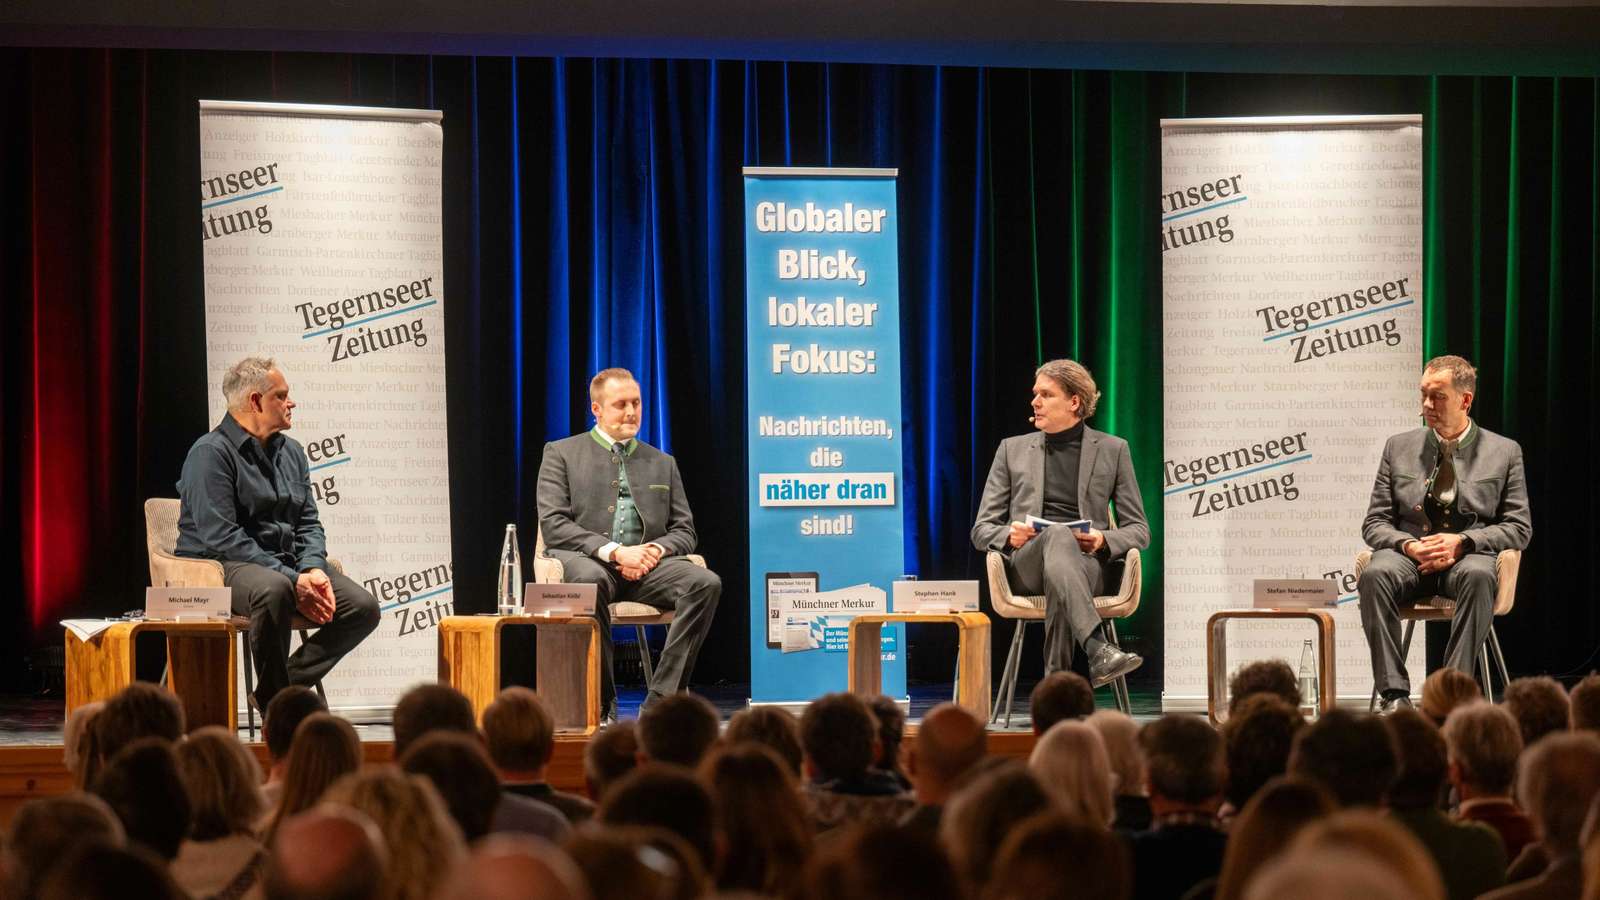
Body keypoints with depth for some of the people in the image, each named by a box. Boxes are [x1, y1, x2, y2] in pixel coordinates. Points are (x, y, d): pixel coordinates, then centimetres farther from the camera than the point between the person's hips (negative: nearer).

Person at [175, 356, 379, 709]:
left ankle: (290, 679, -1)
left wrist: (312, 568, -9)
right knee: (274, 589, -40)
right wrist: (292, 581, -23)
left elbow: (309, 523, 15)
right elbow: (222, 538, -19)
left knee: (363, 608, -12)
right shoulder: (211, 453, -10)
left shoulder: (291, 452, 16)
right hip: (222, 565, -7)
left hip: (286, 563, 7)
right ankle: (275, 702, -23)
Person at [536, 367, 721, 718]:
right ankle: (601, 705, -29)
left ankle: (662, 700, -28)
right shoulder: (561, 454, 11)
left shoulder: (663, 463, 23)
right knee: (590, 579, -40)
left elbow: (684, 531, 18)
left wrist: (657, 550, -7)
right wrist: (614, 551, -15)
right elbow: (553, 525, -2)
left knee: (706, 582, -27)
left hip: (647, 563, 3)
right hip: (585, 560, -3)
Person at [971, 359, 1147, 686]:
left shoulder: (1112, 450, 16)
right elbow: (981, 530, 17)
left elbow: (1138, 530, 15)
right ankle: (1098, 651, -57)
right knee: (1058, 535, -39)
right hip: (1025, 566, 0)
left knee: (1059, 580, -40)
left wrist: (1104, 540, -9)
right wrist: (1009, 535, -9)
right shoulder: (1012, 449, 19)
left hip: (1087, 563, 0)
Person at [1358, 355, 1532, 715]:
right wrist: (1408, 546, -11)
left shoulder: (1504, 452, 10)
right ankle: (1394, 694, -34)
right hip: (1409, 554, 1)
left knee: (1478, 575, -39)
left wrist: (1461, 542, -12)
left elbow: (1519, 528, 5)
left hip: (1468, 554, -1)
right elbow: (1375, 523, 12)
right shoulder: (1399, 447, 14)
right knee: (1375, 574, -34)